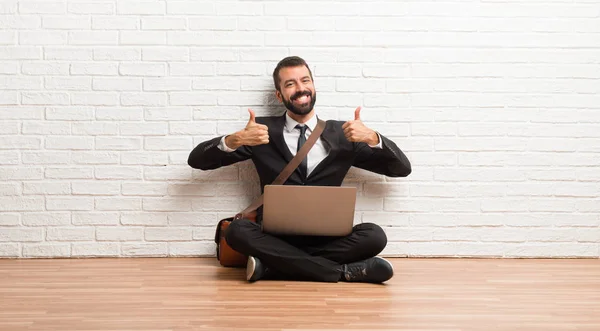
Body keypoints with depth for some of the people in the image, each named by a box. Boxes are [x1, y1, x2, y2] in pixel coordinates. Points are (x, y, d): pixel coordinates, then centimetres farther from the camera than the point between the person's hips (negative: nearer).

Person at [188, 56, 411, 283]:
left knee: (374, 235, -27)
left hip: (326, 238, 0)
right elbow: (197, 160, 4)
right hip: (275, 237, 0)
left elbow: (401, 169, 7)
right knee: (237, 231, -31)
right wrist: (235, 139, -16)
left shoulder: (341, 134, 10)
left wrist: (372, 138, -12)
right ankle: (344, 270, -25)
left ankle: (271, 266, -22)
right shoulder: (263, 130, 8)